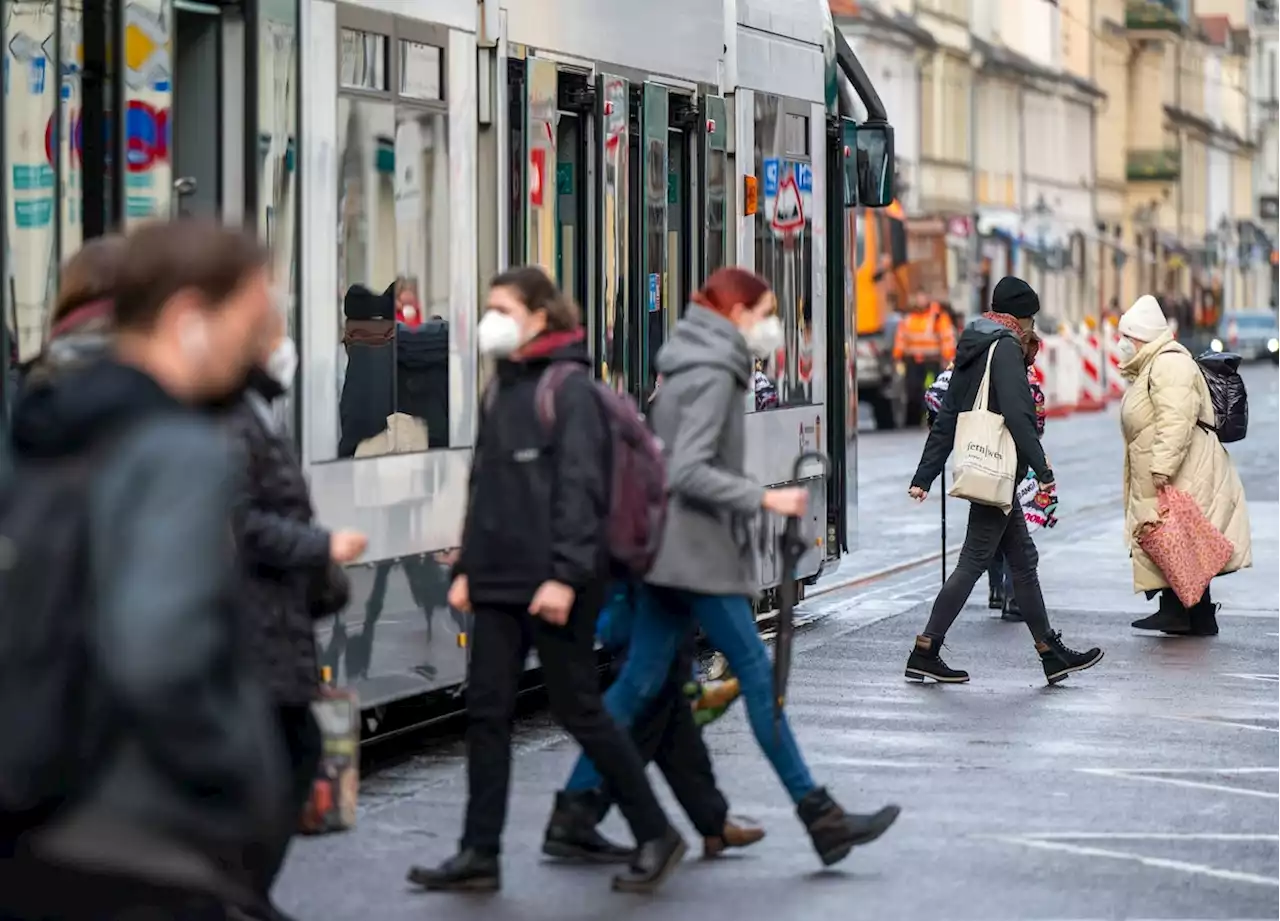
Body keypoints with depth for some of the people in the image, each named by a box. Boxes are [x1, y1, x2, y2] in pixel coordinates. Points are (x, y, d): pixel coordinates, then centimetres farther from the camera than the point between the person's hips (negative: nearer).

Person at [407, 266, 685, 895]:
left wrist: (565, 575, -22)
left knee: (578, 710, 0)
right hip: (497, 582, 7)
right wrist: (466, 567, 14)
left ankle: (655, 836, 13)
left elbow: (581, 489, -16)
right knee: (486, 712, 4)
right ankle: (479, 854, 9)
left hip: (553, 583, -7)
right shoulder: (499, 390, 14)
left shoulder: (570, 389, -9)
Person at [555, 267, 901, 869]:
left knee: (641, 682, 9)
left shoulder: (696, 368, 15)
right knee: (758, 675, -6)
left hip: (674, 551, 10)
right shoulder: (713, 375, -14)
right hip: (698, 554, -10)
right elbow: (689, 471, -22)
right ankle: (820, 818, -3)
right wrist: (765, 499, -21)